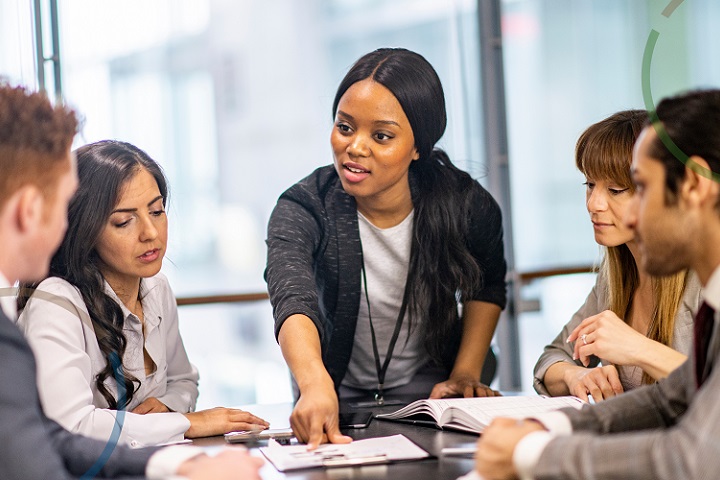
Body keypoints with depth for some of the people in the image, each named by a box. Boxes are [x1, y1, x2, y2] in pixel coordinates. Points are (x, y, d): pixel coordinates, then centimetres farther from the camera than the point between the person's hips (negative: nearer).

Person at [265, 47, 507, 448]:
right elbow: (293, 302, -40)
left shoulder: (467, 206, -15)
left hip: (428, 386, 0)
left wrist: (466, 375, -1)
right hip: (340, 395, 0)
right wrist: (316, 387, -59)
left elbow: (487, 288, 8)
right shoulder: (302, 209, -21)